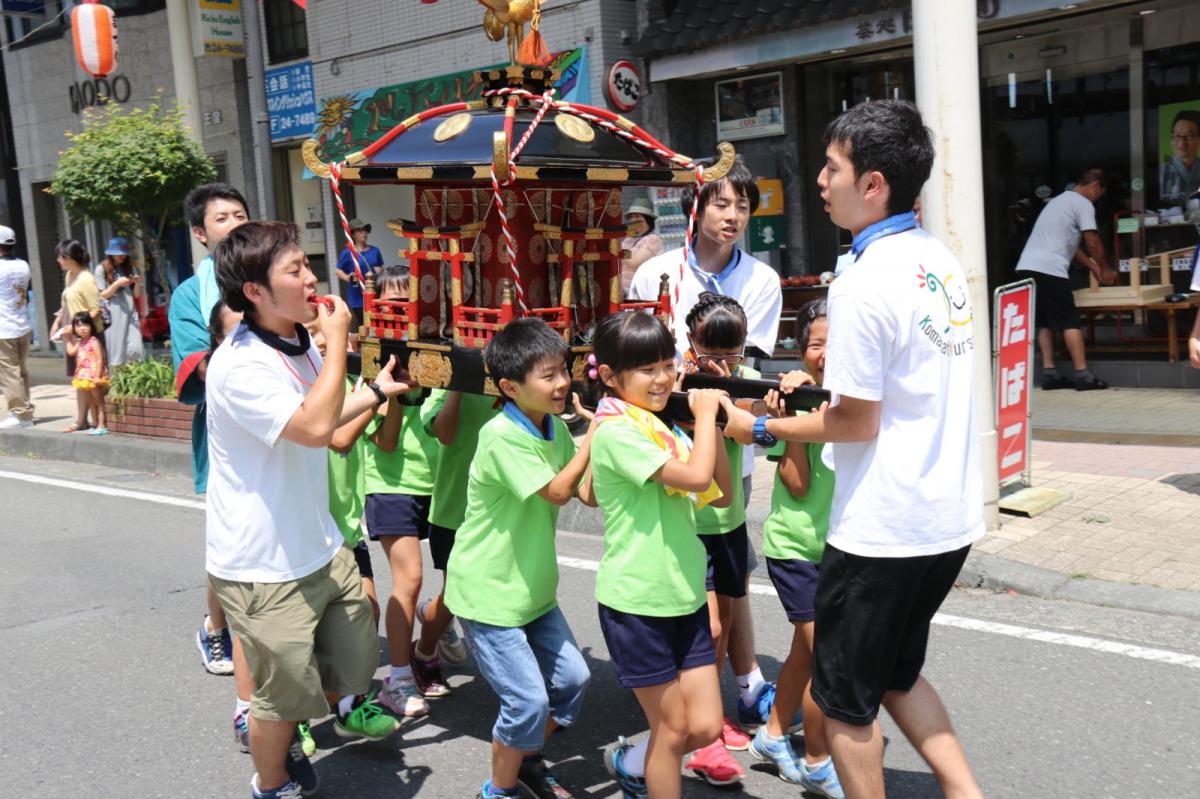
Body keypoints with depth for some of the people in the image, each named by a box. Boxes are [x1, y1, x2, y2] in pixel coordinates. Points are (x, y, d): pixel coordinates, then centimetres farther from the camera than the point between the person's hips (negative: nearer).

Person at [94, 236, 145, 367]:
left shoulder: (129, 268, 14)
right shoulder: (101, 269, 1)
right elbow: (101, 296, -2)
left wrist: (137, 283, -7)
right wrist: (117, 284, -14)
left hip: (130, 313, 3)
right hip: (113, 316, -3)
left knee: (135, 349, -9)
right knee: (117, 351, -2)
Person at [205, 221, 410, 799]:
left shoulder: (301, 346, 4)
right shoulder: (240, 366, -26)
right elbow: (314, 427, -35)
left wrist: (376, 392, 18)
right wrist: (337, 339, -28)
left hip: (319, 545, 8)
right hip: (264, 565, -8)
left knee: (354, 643, 24)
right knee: (285, 691, 7)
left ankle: (348, 709, 56)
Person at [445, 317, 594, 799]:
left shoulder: (555, 428, 3)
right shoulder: (502, 436, -23)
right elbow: (558, 491, -24)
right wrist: (594, 433, -16)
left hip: (533, 588, 8)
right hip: (487, 593, -8)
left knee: (572, 678, 10)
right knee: (528, 700, -6)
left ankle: (527, 760, 34)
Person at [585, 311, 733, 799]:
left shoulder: (664, 428, 8)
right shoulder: (616, 431, -17)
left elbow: (721, 495, 10)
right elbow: (696, 476, -27)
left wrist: (712, 425, 1)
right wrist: (705, 413, -13)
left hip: (685, 598, 7)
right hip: (636, 601, -7)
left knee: (705, 726, 10)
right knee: (673, 727, 6)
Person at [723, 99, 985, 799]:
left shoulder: (865, 285, -21)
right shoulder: (941, 260, 6)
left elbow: (857, 422, -17)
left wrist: (761, 428, -5)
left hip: (883, 530, -9)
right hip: (951, 516, 9)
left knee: (846, 697, 11)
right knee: (896, 672, 27)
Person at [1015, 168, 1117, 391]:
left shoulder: (1059, 200, 29)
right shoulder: (1083, 204, 0)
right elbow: (1093, 243, -3)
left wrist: (1094, 267, 32)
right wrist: (1105, 270, 12)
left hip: (1027, 266, 9)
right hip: (1049, 269, -9)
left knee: (1045, 322, 11)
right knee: (1069, 321, -5)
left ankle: (1049, 373, 9)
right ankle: (1082, 374, -5)